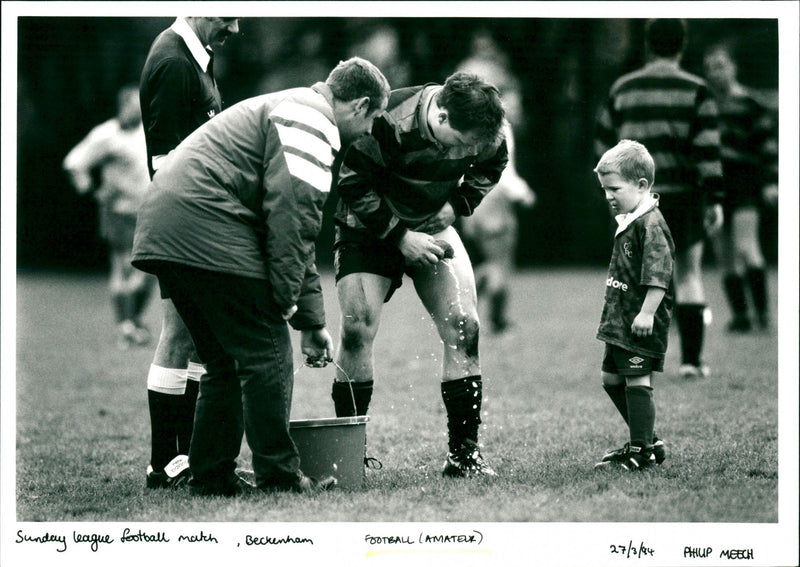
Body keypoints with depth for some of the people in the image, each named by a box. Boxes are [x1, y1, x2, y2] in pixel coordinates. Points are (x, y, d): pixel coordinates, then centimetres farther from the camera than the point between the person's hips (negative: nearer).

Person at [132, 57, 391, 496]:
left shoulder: (285, 111, 30)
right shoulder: (312, 118, -4)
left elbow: (298, 237, 33)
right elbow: (292, 210, -17)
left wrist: (312, 320, 32)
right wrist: (287, 298, -12)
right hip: (205, 227, -10)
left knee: (224, 360, 17)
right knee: (266, 353, -4)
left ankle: (211, 476, 18)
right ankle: (279, 477, -1)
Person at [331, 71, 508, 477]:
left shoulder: (486, 132, -17)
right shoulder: (388, 124, -32)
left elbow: (491, 166, 6)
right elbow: (353, 185, -22)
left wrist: (458, 203, -11)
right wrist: (400, 236, -24)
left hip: (432, 228, 4)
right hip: (369, 229, -4)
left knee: (464, 327, -10)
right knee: (357, 329, -16)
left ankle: (463, 451, -1)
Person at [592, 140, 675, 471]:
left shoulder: (651, 224, -16)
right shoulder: (628, 221, 15)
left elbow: (658, 273, -23)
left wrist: (647, 312, -27)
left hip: (641, 324, -11)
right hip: (620, 320, 11)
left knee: (637, 381, -7)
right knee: (612, 378, 15)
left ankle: (641, 451, -1)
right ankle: (648, 441, 23)